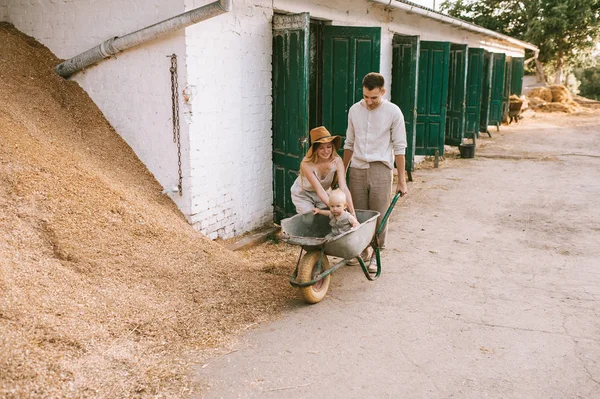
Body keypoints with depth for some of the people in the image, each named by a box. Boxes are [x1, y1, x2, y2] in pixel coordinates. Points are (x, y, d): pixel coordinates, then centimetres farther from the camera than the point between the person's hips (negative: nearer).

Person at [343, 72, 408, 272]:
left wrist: (402, 180, -5)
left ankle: (376, 254, 18)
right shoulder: (354, 110, 5)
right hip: (357, 170, 3)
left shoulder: (393, 112, -6)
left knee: (379, 216, 2)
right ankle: (362, 250, 26)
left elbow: (399, 148, -4)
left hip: (381, 170, -3)